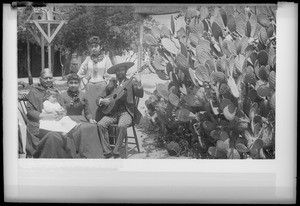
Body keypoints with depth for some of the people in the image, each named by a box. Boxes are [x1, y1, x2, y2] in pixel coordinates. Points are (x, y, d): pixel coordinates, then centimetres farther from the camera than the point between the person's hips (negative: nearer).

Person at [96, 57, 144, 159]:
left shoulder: (131, 82, 6)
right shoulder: (111, 83, 13)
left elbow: (140, 95, -10)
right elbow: (99, 97, 15)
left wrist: (139, 83, -26)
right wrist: (102, 101, -8)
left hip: (126, 112, -3)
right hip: (112, 112, 3)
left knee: (122, 126, -33)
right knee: (100, 124, -22)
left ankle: (116, 153, -18)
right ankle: (107, 152, -14)